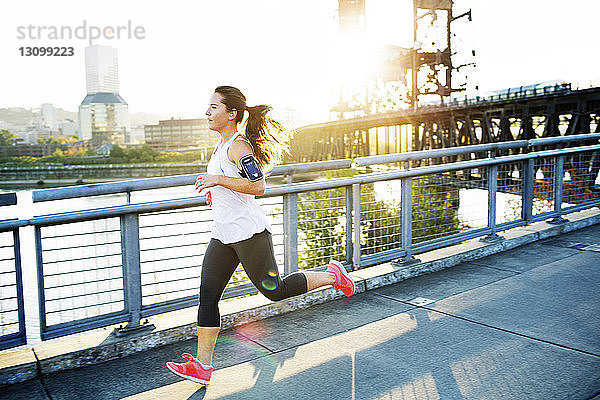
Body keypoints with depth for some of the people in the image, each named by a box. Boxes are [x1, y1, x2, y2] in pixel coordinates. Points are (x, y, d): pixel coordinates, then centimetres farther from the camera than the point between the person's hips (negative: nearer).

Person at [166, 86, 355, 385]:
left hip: (249, 233, -9)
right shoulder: (222, 146, 15)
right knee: (207, 295, 4)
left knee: (274, 291, 1)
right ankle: (202, 366, 10)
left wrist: (219, 180, -25)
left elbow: (258, 186, -24)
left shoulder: (238, 146, -15)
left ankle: (331, 276, 21)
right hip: (223, 236, 9)